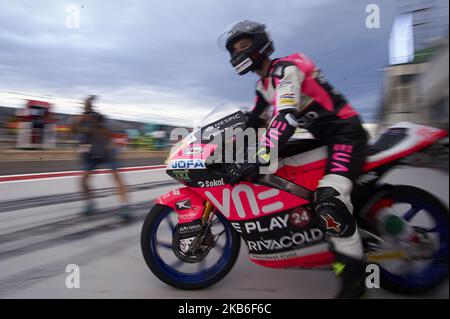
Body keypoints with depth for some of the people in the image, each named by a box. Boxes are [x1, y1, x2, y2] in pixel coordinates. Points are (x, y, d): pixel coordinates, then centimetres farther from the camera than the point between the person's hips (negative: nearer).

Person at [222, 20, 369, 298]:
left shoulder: (284, 68, -15)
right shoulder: (263, 85, 15)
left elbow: (286, 117, -30)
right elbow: (253, 122, 23)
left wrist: (258, 159, -38)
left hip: (345, 131, -10)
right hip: (323, 137, 10)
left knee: (330, 200, -29)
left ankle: (354, 275, -12)